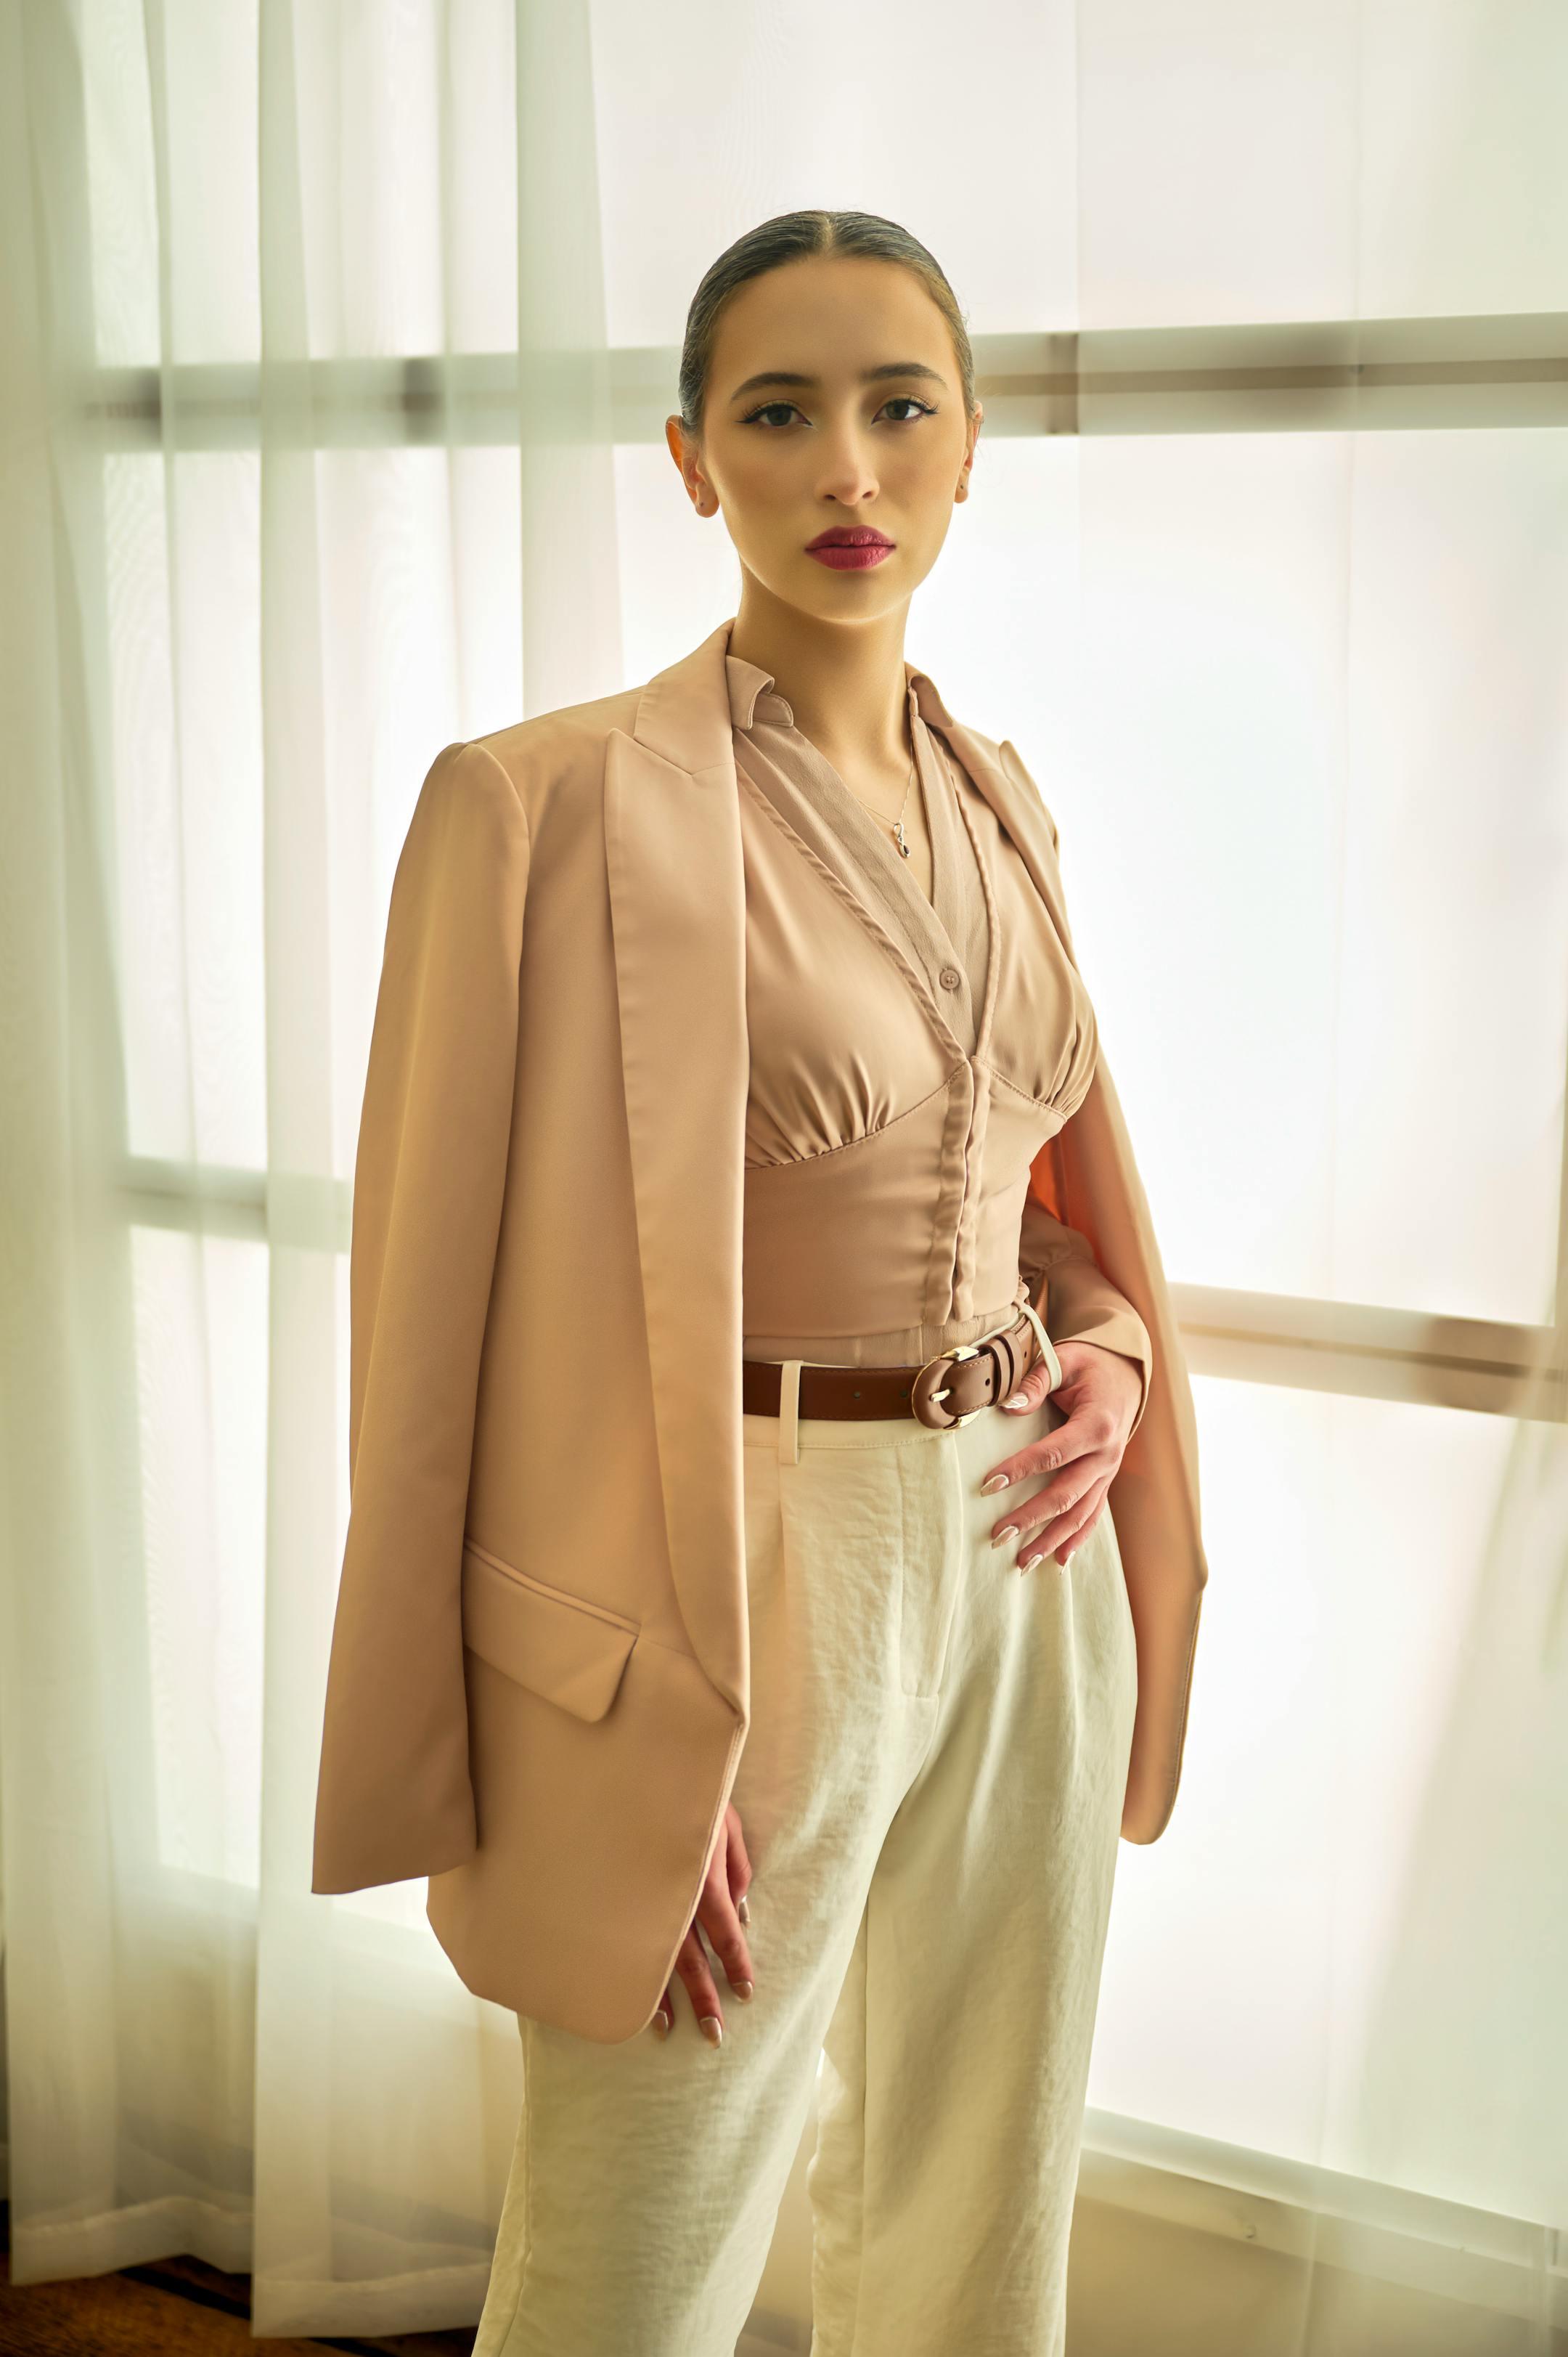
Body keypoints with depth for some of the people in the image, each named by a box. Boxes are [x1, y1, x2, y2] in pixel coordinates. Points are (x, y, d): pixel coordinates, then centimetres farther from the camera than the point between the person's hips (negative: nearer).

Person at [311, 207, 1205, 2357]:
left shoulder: (994, 796, 8)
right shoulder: (558, 801, -12)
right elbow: (473, 1299, -12)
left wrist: (1115, 1346, -1)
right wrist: (615, 1746, -14)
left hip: (1023, 1570, 6)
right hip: (742, 1592, -6)